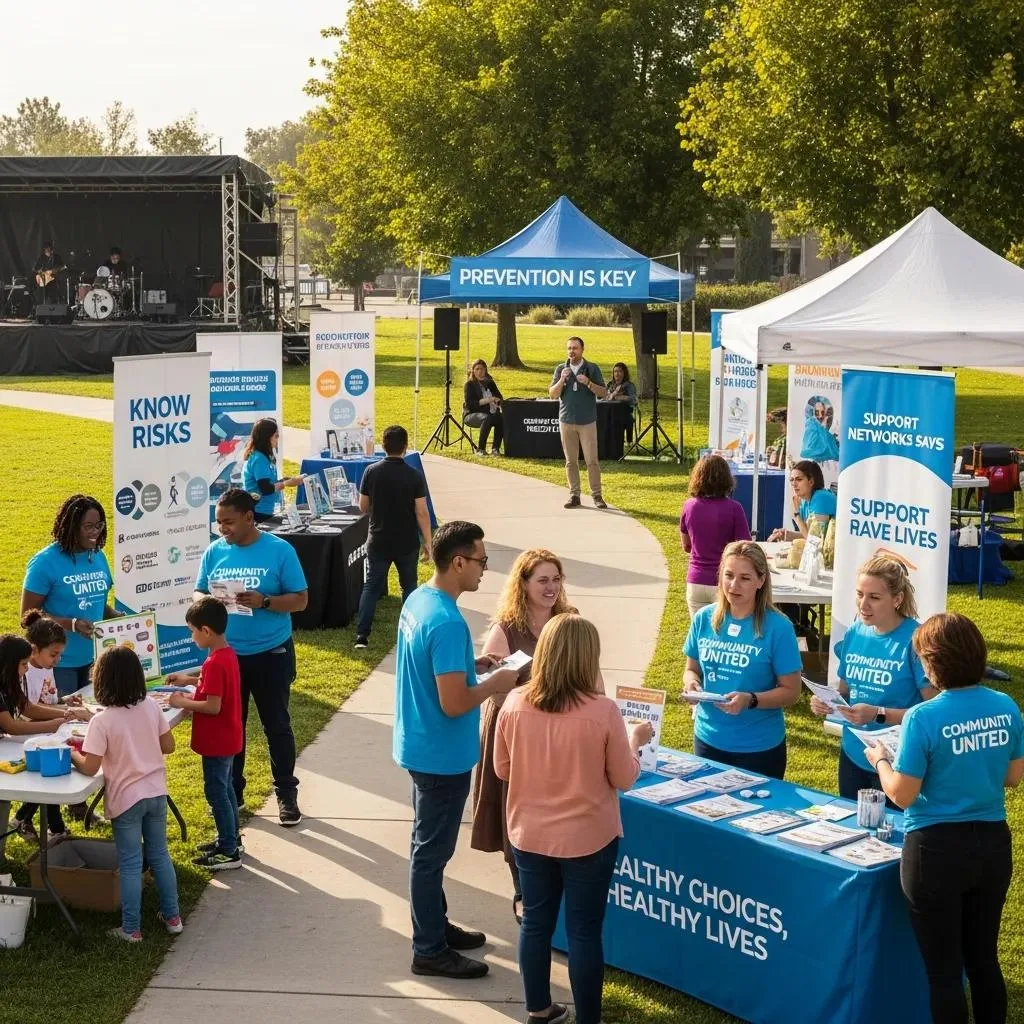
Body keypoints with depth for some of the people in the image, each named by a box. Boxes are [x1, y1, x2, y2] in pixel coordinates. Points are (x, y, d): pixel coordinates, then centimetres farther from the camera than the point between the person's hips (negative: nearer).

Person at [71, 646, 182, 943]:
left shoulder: (102, 721, -20)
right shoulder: (152, 707, -5)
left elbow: (90, 767, -20)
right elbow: (168, 746, 3)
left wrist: (71, 753, -1)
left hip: (126, 798, -5)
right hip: (156, 793, 5)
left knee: (130, 865, 5)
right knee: (159, 855, 19)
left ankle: (131, 929, 13)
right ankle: (172, 917, 27)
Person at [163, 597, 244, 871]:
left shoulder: (215, 663, -26)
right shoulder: (227, 654, 4)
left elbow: (213, 706, -27)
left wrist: (183, 702, -17)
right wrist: (189, 679, 13)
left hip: (217, 742, -10)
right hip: (227, 738, 10)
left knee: (216, 793, -1)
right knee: (225, 789, 21)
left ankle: (229, 853, 5)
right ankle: (231, 839, 33)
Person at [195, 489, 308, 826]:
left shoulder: (279, 550, -11)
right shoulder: (214, 552, -1)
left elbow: (300, 599, -9)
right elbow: (198, 593, 6)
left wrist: (264, 601, -26)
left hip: (271, 653, -3)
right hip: (226, 654, 3)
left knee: (276, 725, 8)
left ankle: (286, 794, 20)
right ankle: (231, 793, 28)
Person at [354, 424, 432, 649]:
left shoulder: (371, 472, -6)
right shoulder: (414, 476, -12)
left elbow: (363, 507, 2)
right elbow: (422, 513, -11)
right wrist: (427, 542, -2)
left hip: (378, 541, 1)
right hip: (407, 543, -1)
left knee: (371, 586, 7)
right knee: (409, 586, 14)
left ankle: (362, 636, -1)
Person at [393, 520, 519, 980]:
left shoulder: (416, 600, 2)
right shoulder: (447, 623, -28)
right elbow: (454, 704, -28)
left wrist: (470, 664, 6)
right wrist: (493, 685, -12)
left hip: (420, 747, 9)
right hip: (442, 756, -9)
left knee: (430, 844, 22)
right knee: (432, 851, 4)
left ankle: (435, 925, 37)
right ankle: (430, 951, 16)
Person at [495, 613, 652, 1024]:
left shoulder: (514, 704, -11)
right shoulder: (602, 711, -21)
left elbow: (503, 770, 2)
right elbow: (624, 779, -9)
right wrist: (634, 740, 8)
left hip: (529, 835, 3)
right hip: (587, 838, -3)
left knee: (536, 923, 18)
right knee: (584, 931, 9)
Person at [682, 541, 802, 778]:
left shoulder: (778, 627, -13)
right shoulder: (704, 618, -2)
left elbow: (791, 692, -10)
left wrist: (751, 700, -25)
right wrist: (691, 683, -11)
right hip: (708, 740, 4)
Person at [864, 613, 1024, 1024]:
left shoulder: (924, 718, -19)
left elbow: (902, 795, -14)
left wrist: (881, 760, 4)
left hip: (938, 850, -5)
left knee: (943, 968, 8)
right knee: (984, 959, 19)